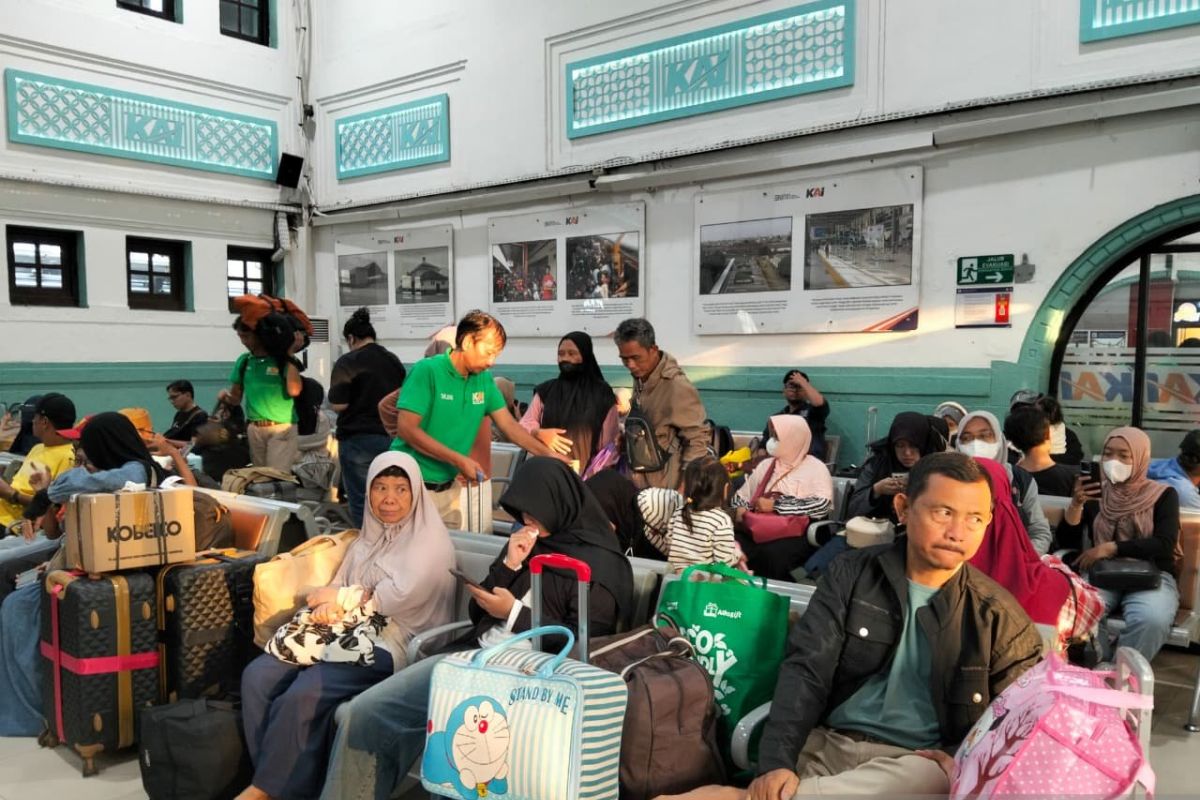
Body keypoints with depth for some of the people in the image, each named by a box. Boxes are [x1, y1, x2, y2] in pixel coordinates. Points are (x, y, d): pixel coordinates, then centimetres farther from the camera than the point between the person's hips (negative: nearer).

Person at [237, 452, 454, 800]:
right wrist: (328, 607, -12)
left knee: (302, 696, -26)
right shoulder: (365, 541, 18)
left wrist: (341, 597, -5)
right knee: (257, 676, -13)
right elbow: (337, 588, 12)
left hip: (387, 645, -7)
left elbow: (395, 599, -15)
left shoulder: (432, 543, -6)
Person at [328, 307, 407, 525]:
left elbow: (338, 405, -13)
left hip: (358, 439, -6)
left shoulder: (347, 362, -9)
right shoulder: (394, 360, 9)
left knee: (361, 501, 1)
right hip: (391, 438, 6)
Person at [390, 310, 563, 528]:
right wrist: (458, 460, -21)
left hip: (448, 487, 6)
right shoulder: (427, 371, -14)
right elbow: (406, 428, -19)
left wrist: (549, 455, -1)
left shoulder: (484, 380, 4)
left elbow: (509, 425, 8)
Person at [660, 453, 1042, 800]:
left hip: (916, 759, 1)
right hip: (826, 742, 0)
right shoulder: (852, 574, 1)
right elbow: (806, 668, -5)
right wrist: (776, 762, -19)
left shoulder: (998, 613, 2)